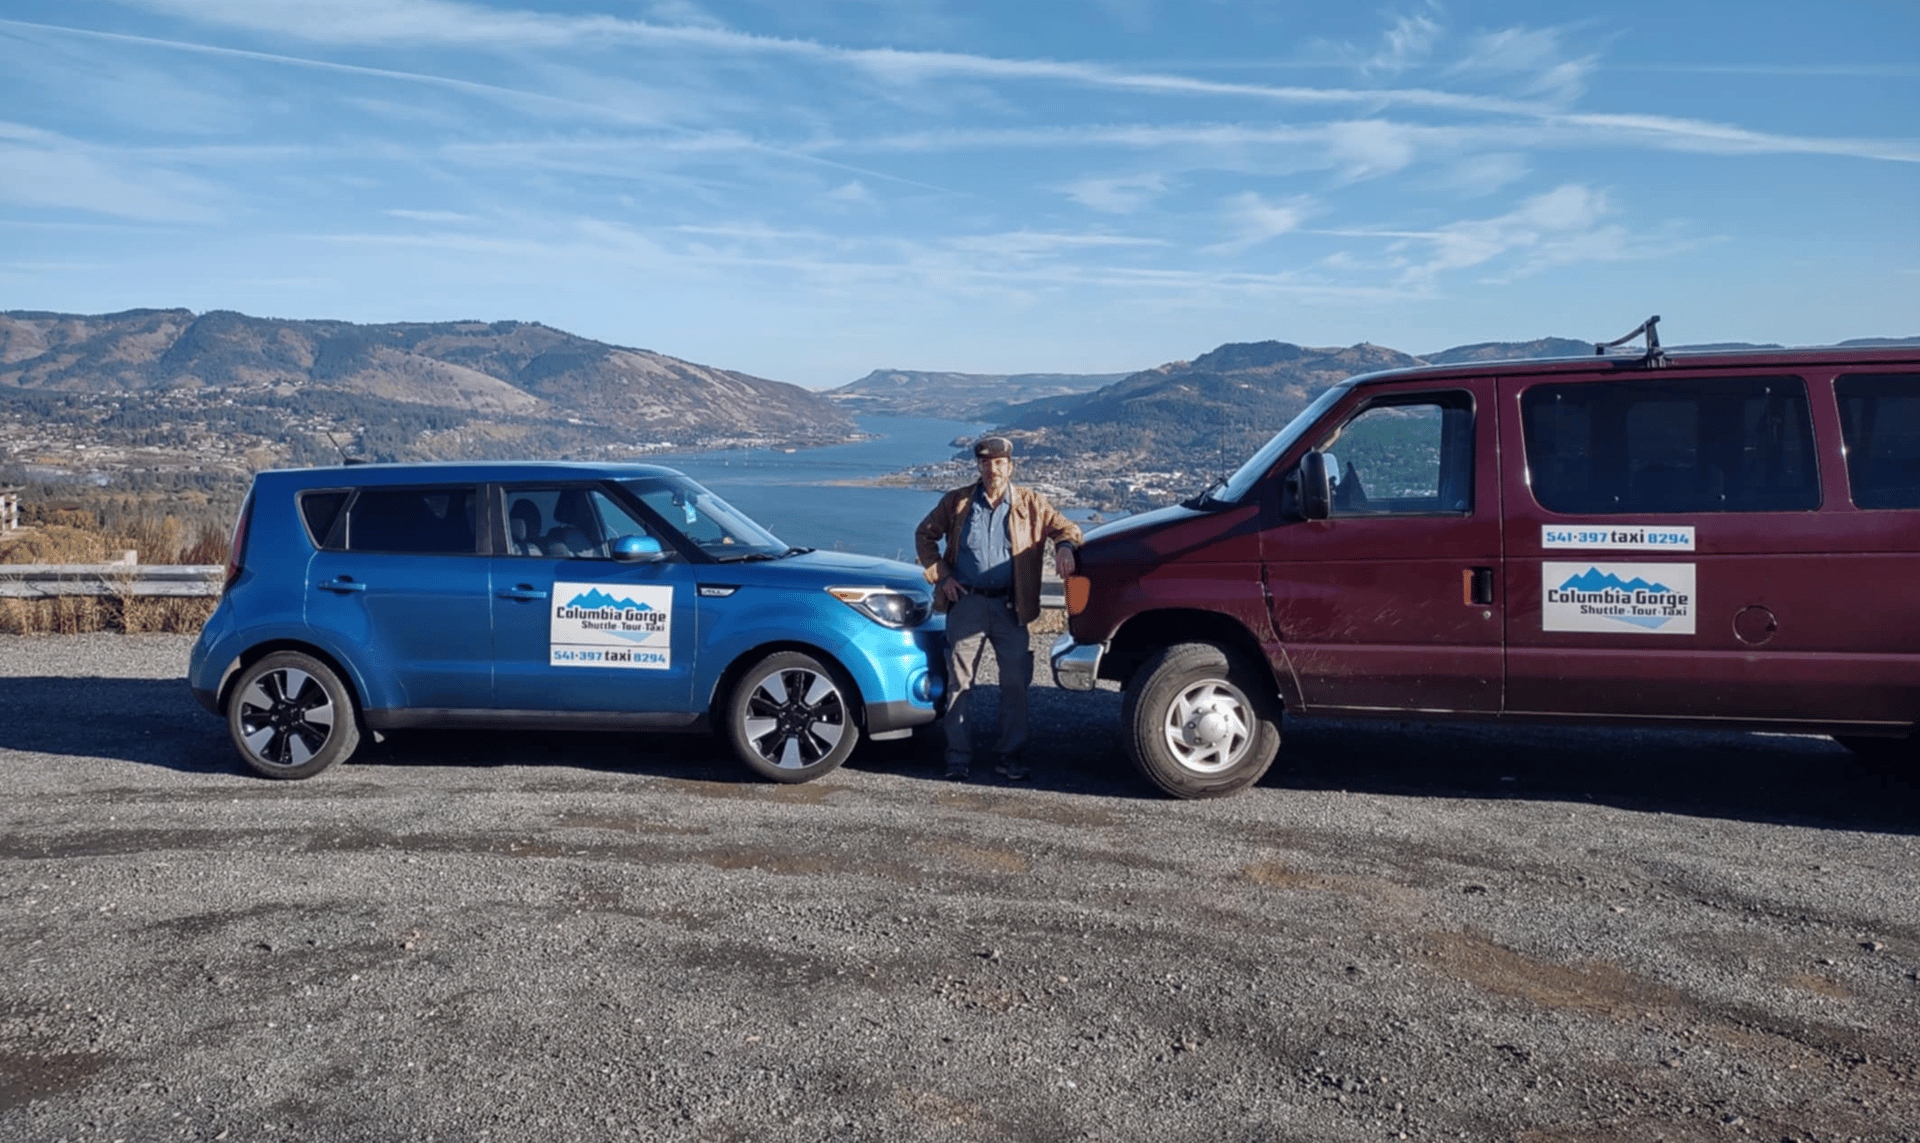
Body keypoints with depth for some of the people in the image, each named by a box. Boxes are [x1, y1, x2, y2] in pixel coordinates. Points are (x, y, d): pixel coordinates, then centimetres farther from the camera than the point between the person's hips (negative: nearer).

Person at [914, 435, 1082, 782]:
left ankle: (1012, 755, 13)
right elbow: (925, 535, 15)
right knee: (960, 680, 1)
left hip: (1009, 606, 0)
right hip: (967, 602, 0)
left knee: (1015, 682, 2)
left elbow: (1065, 527, 10)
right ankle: (958, 756, 10)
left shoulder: (1031, 504, 6)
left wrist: (1065, 546, -14)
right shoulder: (958, 502, 6)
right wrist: (941, 575, 3)